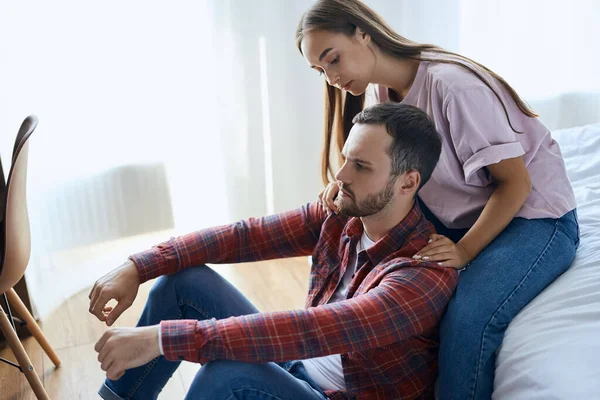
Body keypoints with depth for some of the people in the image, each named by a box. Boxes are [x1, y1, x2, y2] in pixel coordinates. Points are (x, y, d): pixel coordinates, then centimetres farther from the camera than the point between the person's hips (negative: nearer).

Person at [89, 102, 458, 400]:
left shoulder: (426, 272, -29)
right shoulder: (340, 215, -7)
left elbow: (312, 329, -40)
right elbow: (245, 235, -6)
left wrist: (163, 338, -42)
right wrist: (139, 267, -16)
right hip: (298, 365, 7)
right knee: (187, 279, -2)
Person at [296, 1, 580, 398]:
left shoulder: (451, 82, -24)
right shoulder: (384, 92, 1)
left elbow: (516, 182, -20)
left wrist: (465, 251, -29)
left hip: (534, 216, -7)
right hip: (464, 217, 8)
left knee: (467, 320, -30)